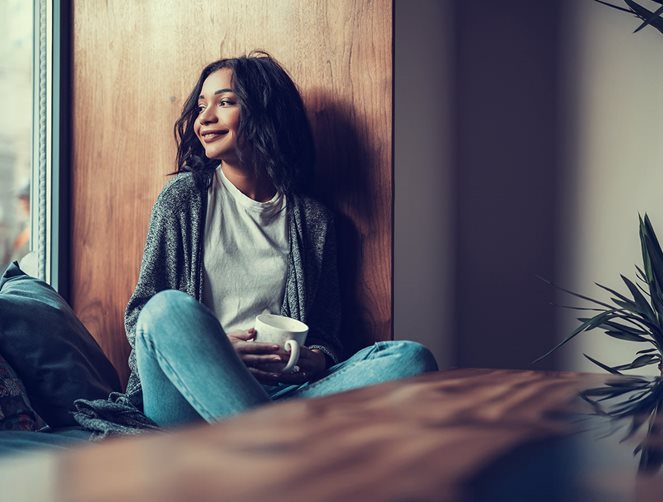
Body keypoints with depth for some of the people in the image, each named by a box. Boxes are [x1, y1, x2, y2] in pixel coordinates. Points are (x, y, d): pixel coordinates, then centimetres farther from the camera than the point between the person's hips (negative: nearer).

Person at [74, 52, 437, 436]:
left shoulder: (313, 219, 13)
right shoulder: (183, 196, 10)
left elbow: (326, 332, 15)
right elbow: (140, 316, 6)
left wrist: (314, 361, -10)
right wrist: (213, 349, -13)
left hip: (277, 389, 2)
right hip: (186, 394, -1)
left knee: (412, 358, -21)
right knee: (171, 308, -33)